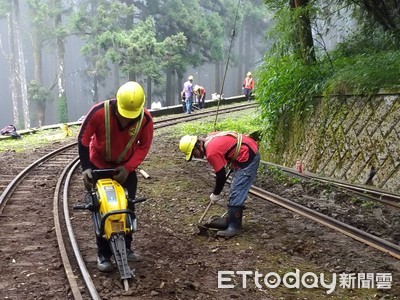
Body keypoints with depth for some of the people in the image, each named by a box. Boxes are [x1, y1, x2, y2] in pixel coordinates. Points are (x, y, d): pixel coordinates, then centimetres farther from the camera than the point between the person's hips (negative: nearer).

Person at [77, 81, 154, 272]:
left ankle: (125, 247, 25)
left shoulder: (145, 118, -25)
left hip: (125, 167, 2)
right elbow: (83, 138, -18)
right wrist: (86, 168, -23)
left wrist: (128, 168, -21)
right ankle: (103, 254, 8)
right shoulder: (99, 112, -31)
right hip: (99, 166, -2)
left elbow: (144, 145, -11)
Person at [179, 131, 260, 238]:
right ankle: (233, 221, 25)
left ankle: (233, 227, -2)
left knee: (236, 194, -8)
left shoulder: (211, 152, -21)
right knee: (236, 192, 16)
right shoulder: (210, 139, 5)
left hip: (248, 157, -10)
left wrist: (215, 194, 1)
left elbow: (221, 176, -14)